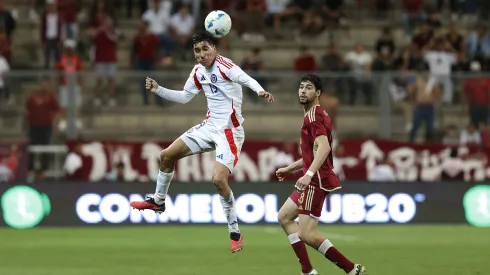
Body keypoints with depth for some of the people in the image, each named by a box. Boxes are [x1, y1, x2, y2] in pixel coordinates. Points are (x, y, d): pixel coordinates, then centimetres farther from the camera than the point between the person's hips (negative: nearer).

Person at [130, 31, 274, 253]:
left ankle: (235, 232, -5)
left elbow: (246, 79, -34)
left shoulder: (224, 65, -17)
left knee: (218, 179, -21)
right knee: (167, 155, 11)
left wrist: (260, 90, -55)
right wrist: (157, 90, 13)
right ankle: (158, 201, 35)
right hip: (210, 126, 8)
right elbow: (184, 97, 22)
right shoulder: (198, 71, 7)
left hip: (229, 130, -8)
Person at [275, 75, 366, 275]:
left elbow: (324, 147, -28)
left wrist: (309, 174, -36)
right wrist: (289, 169, 31)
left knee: (307, 234, -12)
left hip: (316, 181, -11)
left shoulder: (313, 116, -13)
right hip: (313, 181, 11)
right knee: (284, 217, 16)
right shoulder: (315, 115, 18)